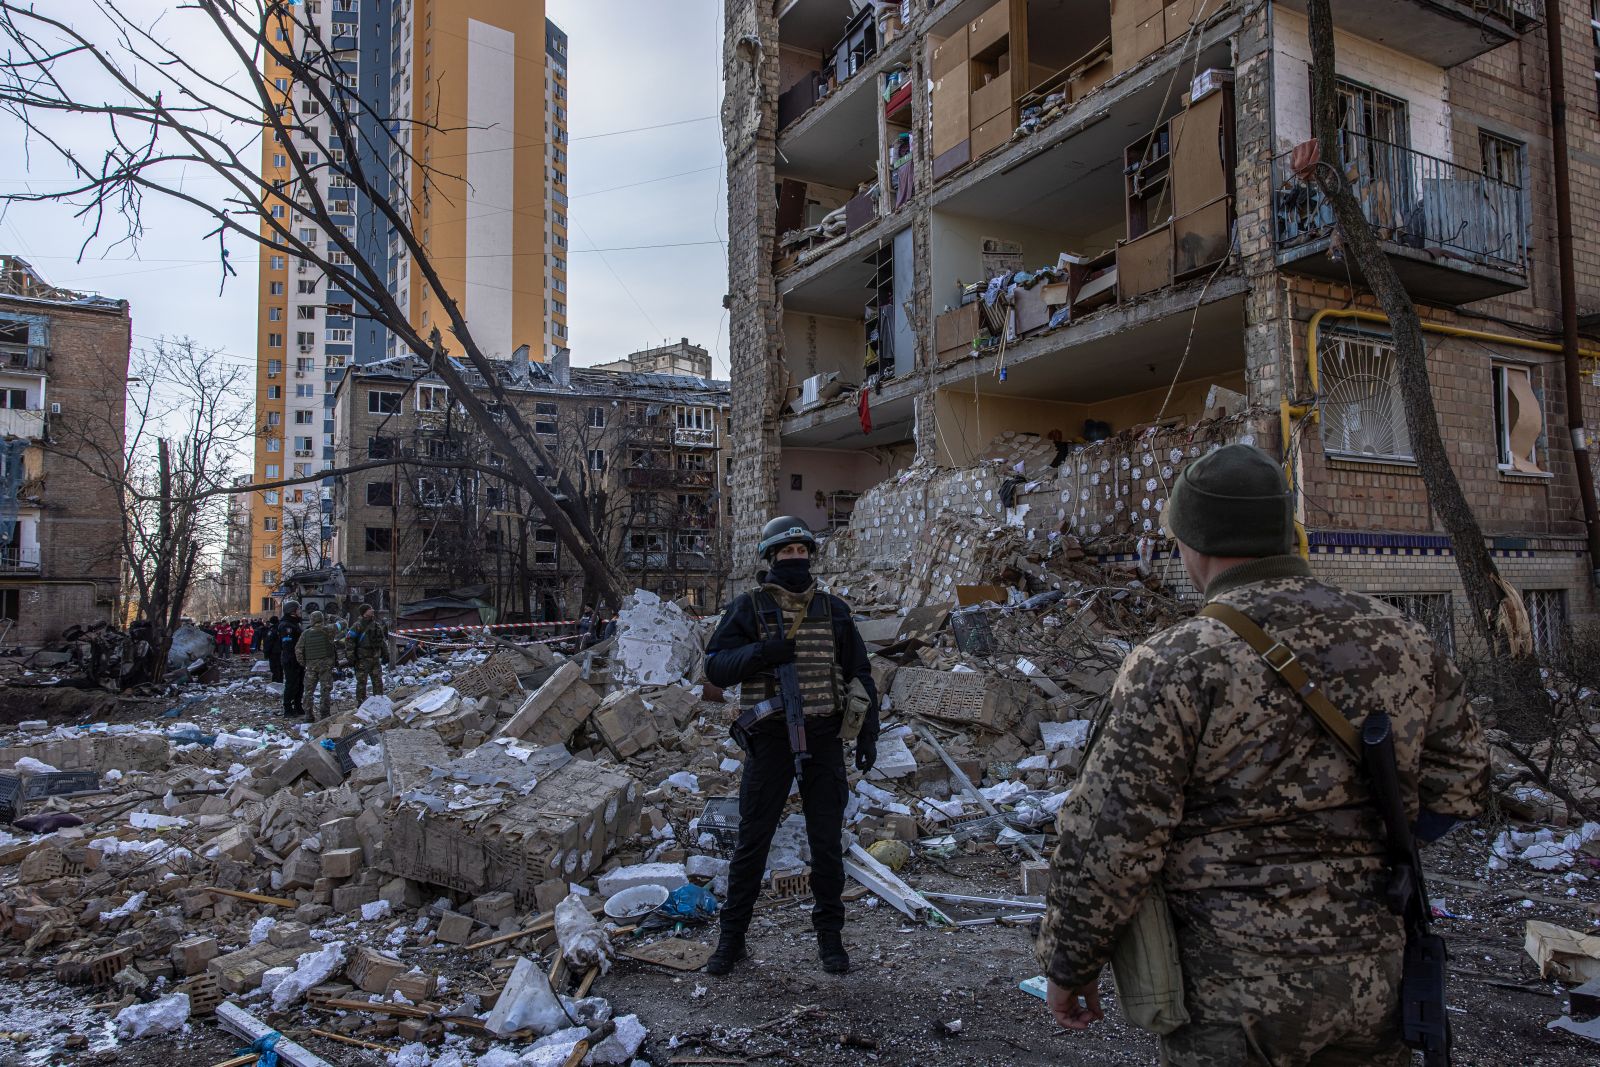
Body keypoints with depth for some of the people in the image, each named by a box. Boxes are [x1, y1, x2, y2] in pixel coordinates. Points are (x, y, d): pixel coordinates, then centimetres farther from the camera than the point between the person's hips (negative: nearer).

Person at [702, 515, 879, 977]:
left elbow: (859, 673, 11)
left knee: (827, 842, 10)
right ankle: (732, 937, 22)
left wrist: (868, 731, 2)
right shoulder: (749, 607, 0)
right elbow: (715, 666, -6)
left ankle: (829, 934, 25)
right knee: (753, 841, 7)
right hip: (770, 740, -2)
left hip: (824, 740, 2)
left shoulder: (834, 609, 7)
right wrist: (761, 652, -22)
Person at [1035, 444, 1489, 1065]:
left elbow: (1107, 841, -17)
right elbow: (1459, 784, 11)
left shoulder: (1174, 665, -18)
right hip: (1375, 974, 5)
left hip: (1236, 989, -5)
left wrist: (1069, 964, -3)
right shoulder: (1400, 641, -1)